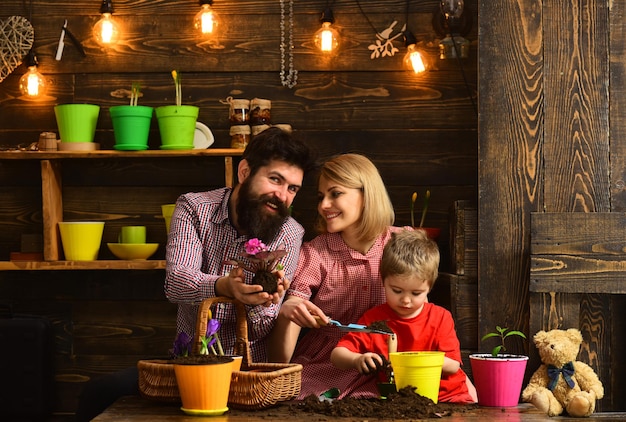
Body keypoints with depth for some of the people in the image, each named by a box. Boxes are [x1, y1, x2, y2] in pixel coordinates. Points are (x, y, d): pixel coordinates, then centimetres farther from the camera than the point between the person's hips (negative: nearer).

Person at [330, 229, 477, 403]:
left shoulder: (440, 317, 5)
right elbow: (337, 355, -4)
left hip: (447, 395, -1)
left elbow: (452, 365, -3)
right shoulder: (374, 319, 3)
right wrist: (357, 360, -26)